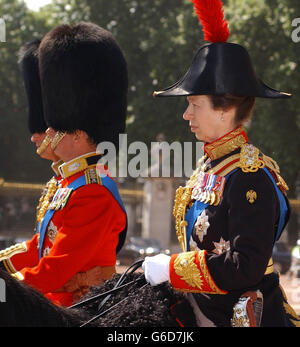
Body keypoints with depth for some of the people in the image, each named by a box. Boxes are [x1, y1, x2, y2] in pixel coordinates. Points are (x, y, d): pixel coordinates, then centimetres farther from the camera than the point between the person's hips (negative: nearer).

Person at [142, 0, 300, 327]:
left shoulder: (251, 176, -19)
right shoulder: (210, 165, 9)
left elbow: (246, 266, -26)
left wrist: (171, 268, -20)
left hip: (241, 316, -8)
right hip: (200, 312, 8)